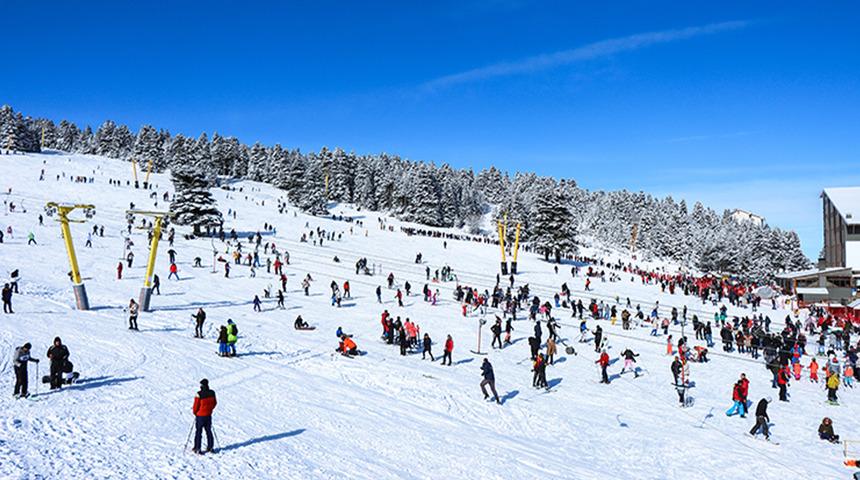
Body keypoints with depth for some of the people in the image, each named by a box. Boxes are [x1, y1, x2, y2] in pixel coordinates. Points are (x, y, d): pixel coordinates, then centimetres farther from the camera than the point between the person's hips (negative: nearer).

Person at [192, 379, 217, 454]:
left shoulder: (199, 394, -22)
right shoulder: (212, 393, -6)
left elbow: (196, 406, -14)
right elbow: (215, 403, 7)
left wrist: (194, 411, 6)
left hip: (200, 416, -4)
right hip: (208, 415, 4)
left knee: (198, 432, 7)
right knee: (208, 431, 16)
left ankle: (197, 448, 10)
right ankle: (210, 447, 21)